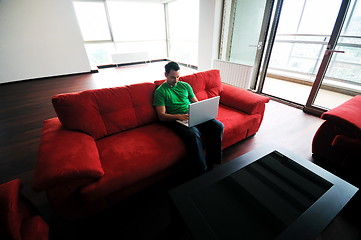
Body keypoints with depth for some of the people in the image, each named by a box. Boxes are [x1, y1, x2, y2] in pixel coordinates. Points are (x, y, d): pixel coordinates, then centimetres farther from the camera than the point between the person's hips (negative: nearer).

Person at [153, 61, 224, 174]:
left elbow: (196, 102, 20)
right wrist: (179, 116, -21)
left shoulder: (185, 85, 18)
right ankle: (202, 172, -16)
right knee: (193, 135, -36)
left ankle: (212, 162, -3)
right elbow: (162, 116, -5)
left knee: (218, 126, -17)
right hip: (176, 120, -5)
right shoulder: (160, 91, 3)